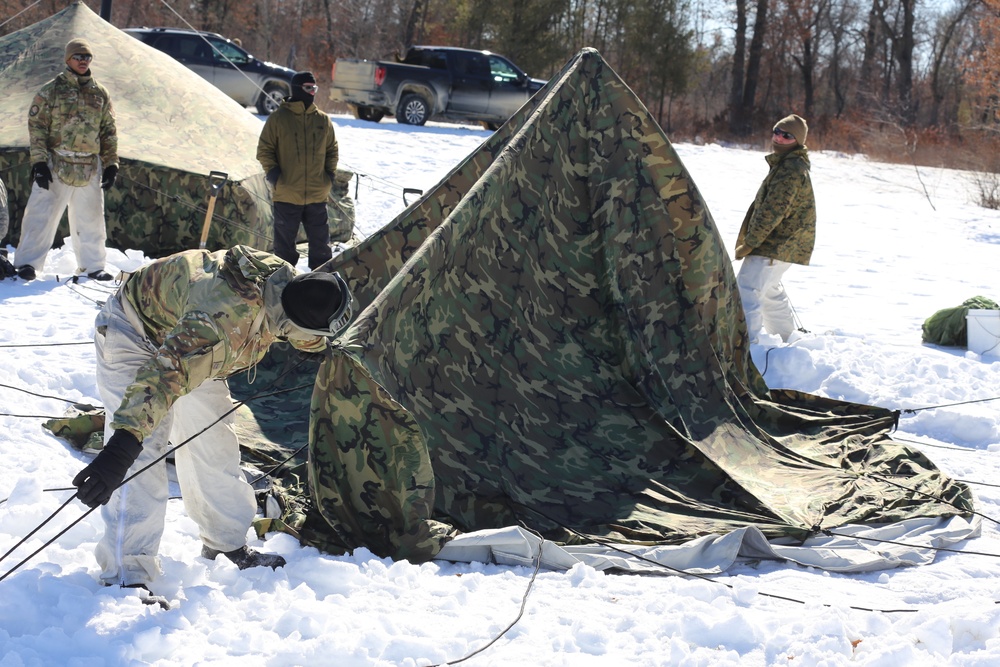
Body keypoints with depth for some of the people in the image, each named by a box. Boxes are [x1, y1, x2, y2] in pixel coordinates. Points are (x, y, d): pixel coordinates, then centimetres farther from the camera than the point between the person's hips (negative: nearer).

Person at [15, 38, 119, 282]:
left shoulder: (100, 94, 10)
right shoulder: (51, 90, -2)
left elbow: (109, 131, 15)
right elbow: (36, 125, -4)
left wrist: (111, 164, 10)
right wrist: (39, 161, -11)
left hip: (89, 169, 4)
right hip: (55, 166, -4)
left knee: (90, 220, 11)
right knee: (42, 215, -6)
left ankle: (92, 266, 22)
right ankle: (27, 262, 1)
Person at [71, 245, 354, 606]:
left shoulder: (285, 280, -21)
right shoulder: (226, 314, -45)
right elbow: (164, 376, -54)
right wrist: (122, 446, -60)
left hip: (185, 338, 8)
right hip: (134, 333, -8)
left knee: (213, 443, 12)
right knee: (142, 456, -18)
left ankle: (228, 542, 29)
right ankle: (127, 576, -15)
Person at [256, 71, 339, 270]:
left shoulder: (323, 120, 6)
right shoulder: (278, 118, -3)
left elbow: (332, 150, 17)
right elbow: (264, 150, 1)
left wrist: (330, 175, 5)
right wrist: (273, 175, -9)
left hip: (317, 195, 3)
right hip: (286, 195, -3)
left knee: (321, 242, 8)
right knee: (285, 242, 6)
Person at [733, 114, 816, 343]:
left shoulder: (791, 171, -19)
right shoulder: (785, 163, 16)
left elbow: (772, 212, -24)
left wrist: (749, 243, -20)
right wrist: (749, 240, 19)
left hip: (776, 246, -11)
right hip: (781, 244, 11)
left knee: (747, 290, -19)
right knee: (770, 291, 27)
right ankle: (789, 337, 42)